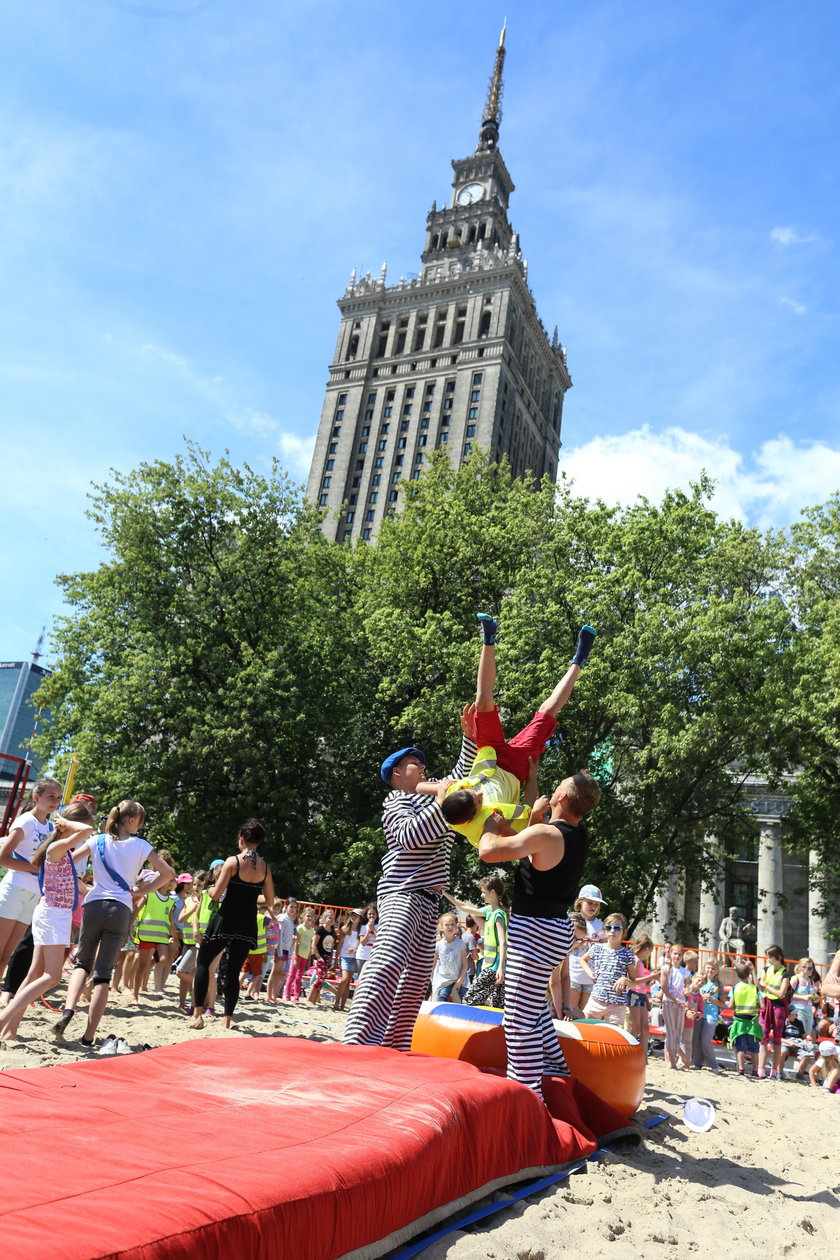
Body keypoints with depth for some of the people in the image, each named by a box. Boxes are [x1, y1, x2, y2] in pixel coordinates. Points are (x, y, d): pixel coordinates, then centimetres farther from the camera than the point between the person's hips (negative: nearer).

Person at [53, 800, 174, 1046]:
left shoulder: (98, 841, 6)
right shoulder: (140, 845, 3)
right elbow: (168, 873, 4)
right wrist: (140, 893, 10)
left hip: (94, 906, 1)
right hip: (121, 910, -1)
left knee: (82, 963, 19)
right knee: (103, 974, 4)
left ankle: (68, 1010, -7)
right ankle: (88, 1036, 2)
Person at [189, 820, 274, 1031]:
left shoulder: (233, 861, -9)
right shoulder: (265, 867, 4)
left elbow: (216, 894, -10)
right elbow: (270, 901, 8)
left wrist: (211, 890, 11)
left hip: (226, 918, -4)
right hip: (248, 924, 4)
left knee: (203, 963, 12)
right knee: (233, 972, 13)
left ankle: (197, 1014, 6)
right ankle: (227, 1018, 12)